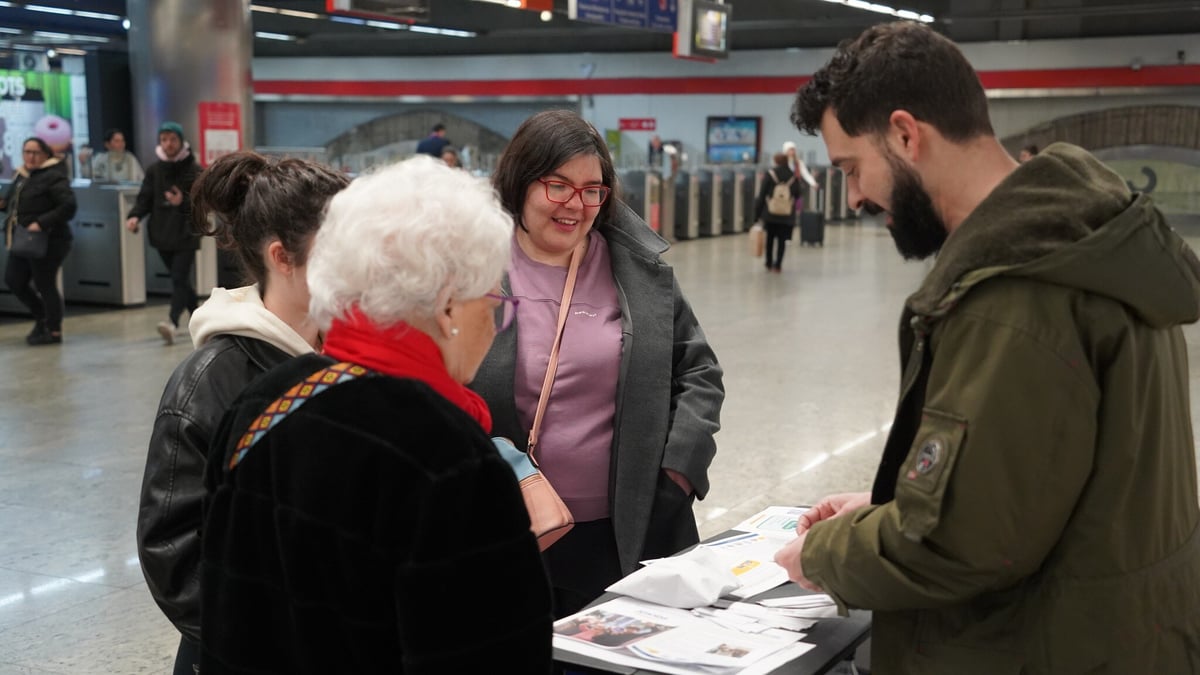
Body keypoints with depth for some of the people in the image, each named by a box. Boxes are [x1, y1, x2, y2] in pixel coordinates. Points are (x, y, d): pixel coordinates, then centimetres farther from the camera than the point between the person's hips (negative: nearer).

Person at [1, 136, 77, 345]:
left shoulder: (54, 177, -12)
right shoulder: (21, 176, 14)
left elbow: (68, 206, -20)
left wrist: (41, 223, -26)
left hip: (48, 242, -8)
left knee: (44, 285, -1)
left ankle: (54, 330, 15)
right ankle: (42, 317, 29)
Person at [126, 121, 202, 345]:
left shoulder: (194, 171, -5)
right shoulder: (154, 170, 7)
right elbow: (145, 198, 4)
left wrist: (183, 203, -24)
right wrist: (135, 216, -14)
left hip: (186, 234, -5)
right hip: (163, 234, 5)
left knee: (179, 278, -13)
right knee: (181, 279, 15)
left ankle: (172, 322, -23)